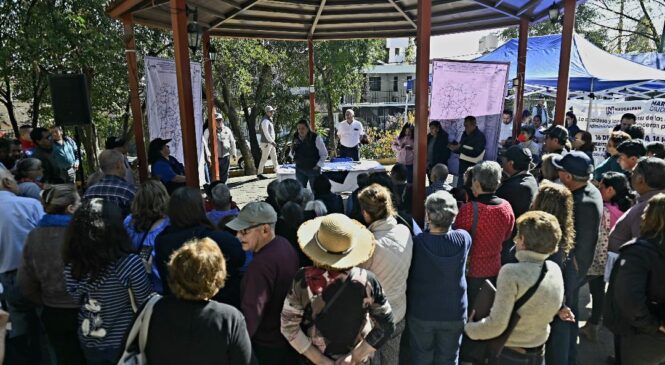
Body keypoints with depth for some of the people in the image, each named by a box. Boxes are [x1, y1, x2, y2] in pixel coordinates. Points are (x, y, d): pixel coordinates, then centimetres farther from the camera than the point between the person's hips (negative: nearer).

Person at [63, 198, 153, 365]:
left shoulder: (71, 267, -14)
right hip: (124, 342, -4)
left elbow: (80, 301, 2)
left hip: (89, 343, 4)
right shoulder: (129, 263, -29)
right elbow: (146, 304, -17)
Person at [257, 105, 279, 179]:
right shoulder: (265, 121, -17)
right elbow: (266, 133, -24)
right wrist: (272, 142, -27)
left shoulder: (269, 120, 13)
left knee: (274, 157, 14)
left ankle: (277, 171, 22)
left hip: (271, 142, 10)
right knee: (264, 159, -3)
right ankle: (259, 173, 6)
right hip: (266, 143, -10)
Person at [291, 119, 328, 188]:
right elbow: (292, 154, 11)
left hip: (313, 169, -4)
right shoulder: (296, 139, -1)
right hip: (300, 169, 4)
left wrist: (318, 165, -11)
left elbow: (324, 154, -6)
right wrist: (292, 149, -10)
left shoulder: (316, 138, -14)